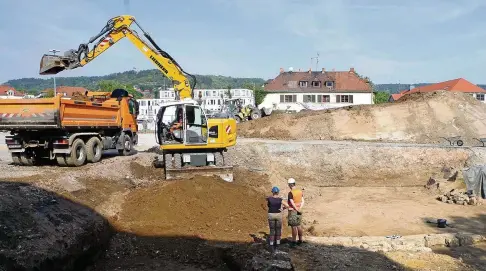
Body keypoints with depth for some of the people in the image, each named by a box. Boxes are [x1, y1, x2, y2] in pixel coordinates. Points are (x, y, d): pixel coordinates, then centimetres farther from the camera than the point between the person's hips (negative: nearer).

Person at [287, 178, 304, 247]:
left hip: (292, 211, -7)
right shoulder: (300, 191, 5)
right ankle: (300, 240, 23)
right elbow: (302, 202, 3)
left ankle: (294, 241, 7)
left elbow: (292, 204, -20)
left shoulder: (290, 193, -18)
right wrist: (299, 209, -7)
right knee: (298, 226, 16)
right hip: (298, 212, 7)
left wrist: (297, 210, -9)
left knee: (294, 227, 0)